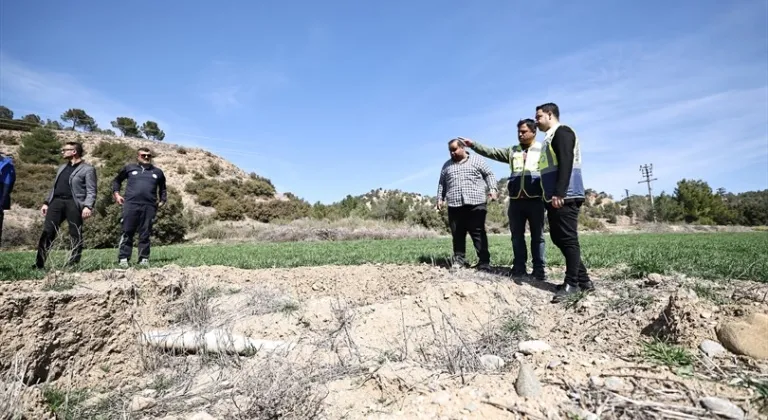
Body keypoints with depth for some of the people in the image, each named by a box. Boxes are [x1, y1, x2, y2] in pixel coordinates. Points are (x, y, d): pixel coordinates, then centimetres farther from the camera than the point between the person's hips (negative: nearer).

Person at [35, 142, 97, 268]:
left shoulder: (87, 169, 0)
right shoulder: (62, 168, 24)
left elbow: (91, 191, -8)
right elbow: (54, 187, 27)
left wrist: (88, 206, -21)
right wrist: (47, 202, 17)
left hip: (73, 203, -6)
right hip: (57, 201, 7)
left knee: (76, 235, -2)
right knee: (47, 232, -1)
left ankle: (73, 264, 3)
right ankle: (39, 264, 3)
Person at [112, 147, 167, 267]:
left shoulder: (158, 172, 18)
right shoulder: (129, 168, 13)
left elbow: (163, 188, 29)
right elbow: (116, 180, 23)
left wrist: (162, 200, 15)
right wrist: (116, 193, 9)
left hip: (149, 206, 1)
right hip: (131, 204, -1)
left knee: (145, 234, 4)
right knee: (127, 232, -1)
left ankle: (144, 259, 9)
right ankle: (123, 258, 3)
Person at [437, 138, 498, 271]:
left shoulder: (476, 160, 11)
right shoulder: (447, 165, 20)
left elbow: (489, 174, 9)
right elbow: (441, 183, 24)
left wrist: (492, 189, -6)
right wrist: (440, 198, 15)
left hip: (475, 203, -3)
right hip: (454, 205, 3)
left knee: (478, 233, -4)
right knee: (457, 234, 2)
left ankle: (484, 262, -2)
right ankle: (459, 260, 10)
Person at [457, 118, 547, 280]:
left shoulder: (542, 149, 6)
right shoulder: (512, 151, 17)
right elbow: (491, 152, 9)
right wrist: (473, 144, -2)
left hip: (535, 200, -4)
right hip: (516, 200, 4)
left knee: (537, 236, 4)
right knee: (517, 236, 8)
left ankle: (539, 269, 10)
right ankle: (519, 268, 17)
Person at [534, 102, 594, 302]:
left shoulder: (562, 132, -4)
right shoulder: (550, 137, 25)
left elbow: (565, 163, -17)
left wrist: (559, 193, -24)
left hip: (565, 197, -10)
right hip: (555, 198, 10)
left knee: (568, 239, -6)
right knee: (559, 238, 10)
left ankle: (572, 283, 1)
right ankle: (583, 280, 17)